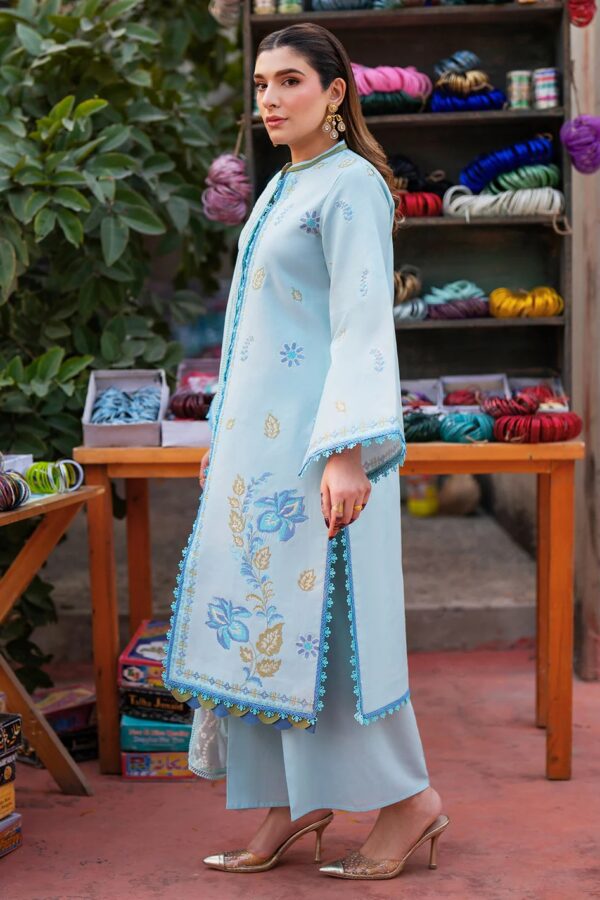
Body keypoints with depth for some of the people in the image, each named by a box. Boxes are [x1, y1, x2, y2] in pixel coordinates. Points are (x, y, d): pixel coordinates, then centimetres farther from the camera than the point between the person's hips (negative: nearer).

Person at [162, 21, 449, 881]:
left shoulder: (351, 186, -9)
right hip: (260, 438, 9)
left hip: (317, 438, -9)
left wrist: (347, 449, -26)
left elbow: (363, 323, -18)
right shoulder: (282, 190, 18)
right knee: (260, 611, 8)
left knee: (323, 615, -5)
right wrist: (224, 432, 21)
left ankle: (408, 798, 8)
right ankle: (294, 804, 16)